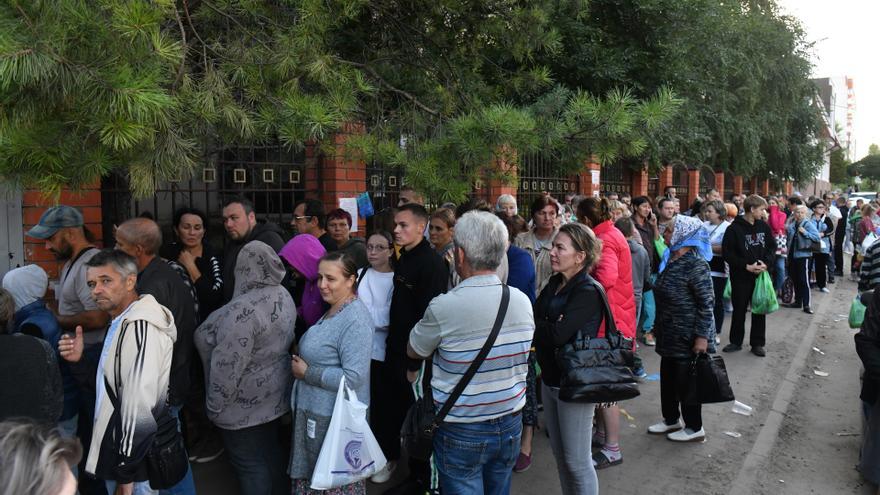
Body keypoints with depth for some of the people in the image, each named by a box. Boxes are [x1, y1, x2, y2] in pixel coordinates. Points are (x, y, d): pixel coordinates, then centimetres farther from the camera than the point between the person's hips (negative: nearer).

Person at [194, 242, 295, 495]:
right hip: (274, 395, 8)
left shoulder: (243, 310, -29)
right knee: (272, 452, 23)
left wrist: (215, 405, -14)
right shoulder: (284, 296, -2)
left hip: (245, 404, -8)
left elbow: (228, 367, -27)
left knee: (250, 464, 9)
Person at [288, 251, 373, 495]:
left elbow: (354, 377, -28)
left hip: (337, 418, -9)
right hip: (317, 412, 9)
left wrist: (307, 373, -19)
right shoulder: (333, 311, 8)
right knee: (312, 474, 23)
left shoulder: (355, 321, -23)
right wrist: (300, 363, 7)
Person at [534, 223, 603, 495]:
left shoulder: (587, 294, -19)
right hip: (550, 378, 8)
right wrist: (546, 327, -20)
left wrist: (534, 325, -10)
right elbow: (533, 316, 0)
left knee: (577, 462, 4)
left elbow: (558, 335, -26)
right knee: (560, 455, 19)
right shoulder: (554, 283, 6)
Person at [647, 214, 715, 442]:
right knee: (668, 378, 18)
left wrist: (702, 336, -22)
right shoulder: (671, 260, 7)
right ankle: (671, 419, 35)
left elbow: (707, 303, -20)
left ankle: (694, 428, 21)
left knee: (685, 381, 4)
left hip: (688, 337, -8)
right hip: (670, 334, 8)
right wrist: (659, 327, 19)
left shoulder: (695, 265, -20)